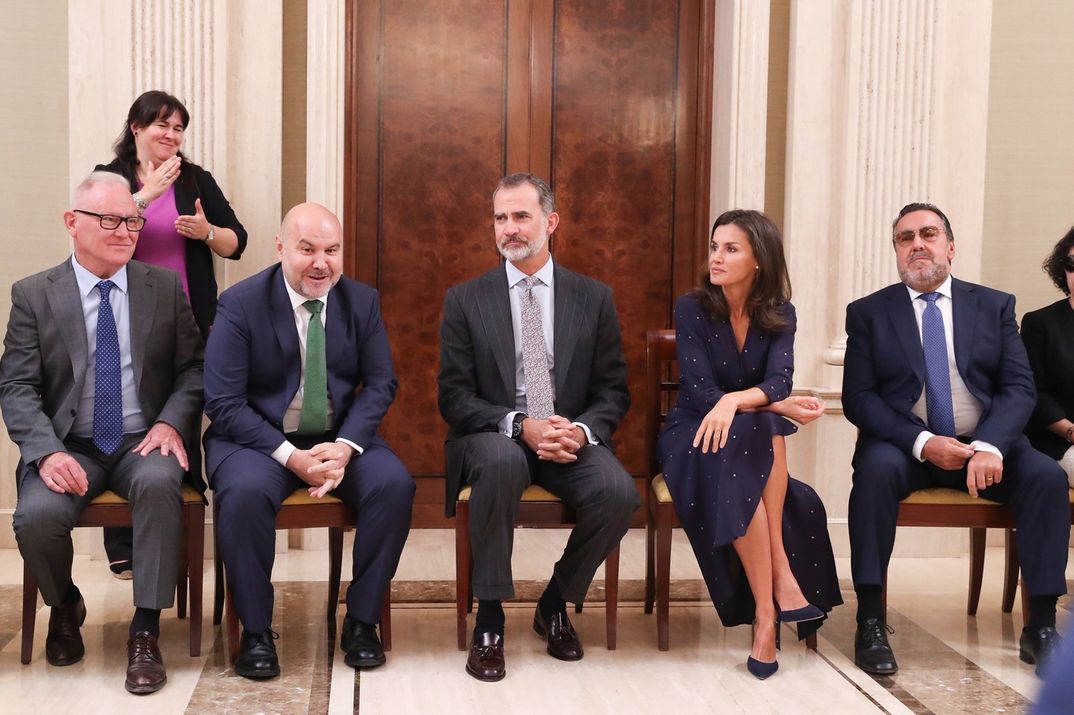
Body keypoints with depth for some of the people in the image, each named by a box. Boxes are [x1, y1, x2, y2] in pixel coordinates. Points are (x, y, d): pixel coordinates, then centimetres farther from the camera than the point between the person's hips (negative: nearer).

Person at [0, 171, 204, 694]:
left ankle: (146, 631, -21)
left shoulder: (166, 287, 7)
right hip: (69, 448, 0)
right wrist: (48, 452, -19)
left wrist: (171, 421, -12)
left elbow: (192, 367, 8)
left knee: (158, 484, -34)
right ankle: (65, 607, 8)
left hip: (144, 442, 0)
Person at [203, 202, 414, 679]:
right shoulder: (240, 304, -8)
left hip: (340, 438, 3)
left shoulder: (362, 301, 2)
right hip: (259, 438, -2)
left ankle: (361, 620, -8)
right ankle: (255, 631, -14)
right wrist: (290, 456, -23)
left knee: (395, 484, -25)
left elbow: (380, 384, 3)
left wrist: (345, 446, -16)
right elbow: (224, 403, -12)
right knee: (244, 493, -34)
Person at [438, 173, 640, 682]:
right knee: (502, 461, -37)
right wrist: (519, 426, -19)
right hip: (494, 436, -2)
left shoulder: (594, 299, 7)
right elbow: (454, 396, -2)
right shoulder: (465, 301, 3)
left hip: (572, 438, 2)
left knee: (619, 493, -28)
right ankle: (489, 617, -20)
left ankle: (555, 602, 1)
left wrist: (581, 430, -16)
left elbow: (612, 392, 7)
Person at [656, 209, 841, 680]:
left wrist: (734, 401, -37)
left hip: (758, 439, 3)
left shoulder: (779, 314, 0)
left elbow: (778, 381, -16)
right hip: (695, 436, -2)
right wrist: (780, 407, -23)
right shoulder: (692, 309, -7)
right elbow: (700, 392, -16)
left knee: (765, 428, -34)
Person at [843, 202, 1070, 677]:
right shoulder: (868, 313, 5)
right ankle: (870, 622, -27)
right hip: (905, 446, -2)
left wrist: (989, 446, -21)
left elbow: (1019, 387, -1)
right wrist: (923, 442, -19)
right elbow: (858, 398, -3)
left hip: (985, 444, 2)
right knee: (876, 469, -34)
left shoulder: (995, 306, 9)